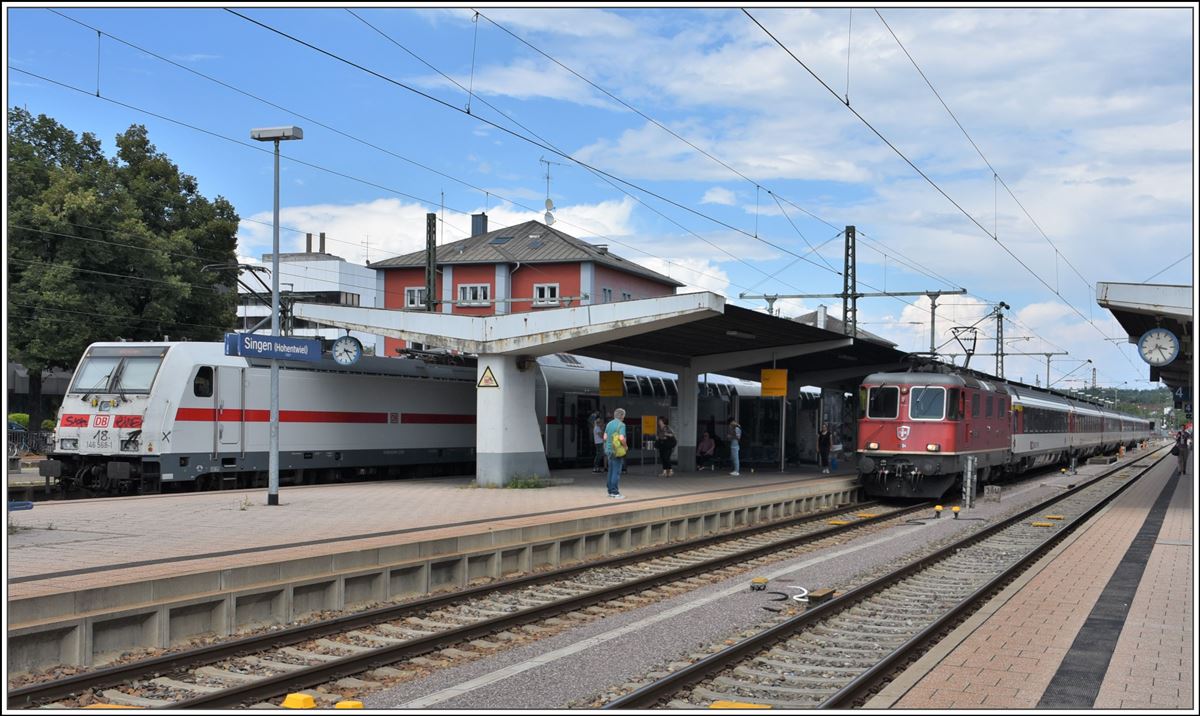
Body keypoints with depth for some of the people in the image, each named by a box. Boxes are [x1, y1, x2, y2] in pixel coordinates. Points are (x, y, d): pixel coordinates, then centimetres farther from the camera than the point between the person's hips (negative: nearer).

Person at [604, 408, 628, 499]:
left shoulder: (609, 424, 10)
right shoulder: (621, 425, -12)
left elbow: (605, 437, 10)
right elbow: (621, 438, -22)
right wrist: (626, 446, -6)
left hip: (609, 450, 7)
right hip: (618, 450, -7)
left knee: (611, 471, 14)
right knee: (616, 472, -5)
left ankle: (610, 491, 18)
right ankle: (615, 492, -6)